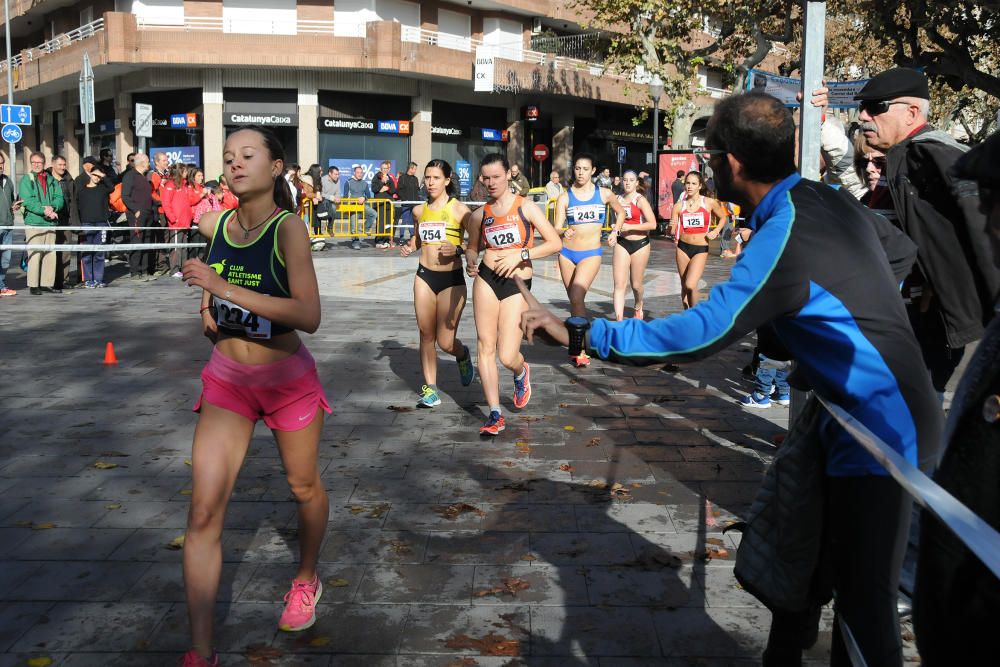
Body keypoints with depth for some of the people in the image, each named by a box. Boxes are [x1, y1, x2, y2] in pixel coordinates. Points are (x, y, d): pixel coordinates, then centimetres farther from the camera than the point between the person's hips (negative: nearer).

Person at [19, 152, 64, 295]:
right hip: (33, 222, -4)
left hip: (51, 222, 5)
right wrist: (44, 210, -19)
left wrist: (52, 207, -15)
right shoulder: (26, 180, 1)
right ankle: (33, 285, -3)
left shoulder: (52, 180, 14)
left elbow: (59, 198, 5)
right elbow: (27, 201, -10)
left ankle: (47, 283, 14)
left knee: (50, 254, 7)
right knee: (34, 255, -8)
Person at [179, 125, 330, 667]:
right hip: (226, 379, 3)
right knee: (204, 512, -6)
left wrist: (226, 288, -34)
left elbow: (309, 316, -30)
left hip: (288, 379, -3)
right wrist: (208, 302, 3)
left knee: (304, 487, 17)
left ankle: (306, 580, 47)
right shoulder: (212, 225, -3)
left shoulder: (289, 228, -18)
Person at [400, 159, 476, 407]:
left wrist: (458, 250, -26)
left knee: (446, 342, -4)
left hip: (452, 279, -4)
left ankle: (463, 355, 31)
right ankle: (430, 389, 16)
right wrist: (410, 247, 6)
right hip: (424, 277, 4)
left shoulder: (458, 209, -8)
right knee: (426, 335, 6)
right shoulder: (420, 210, 7)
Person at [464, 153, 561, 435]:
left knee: (507, 356, -8)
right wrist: (471, 261, -1)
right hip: (486, 280, 3)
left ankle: (521, 373, 31)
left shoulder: (525, 207, -2)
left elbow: (555, 243, -6)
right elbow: (472, 246, 21)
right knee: (485, 346, -1)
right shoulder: (479, 214, 7)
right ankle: (495, 414, 11)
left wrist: (520, 255, -15)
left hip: (517, 286, -3)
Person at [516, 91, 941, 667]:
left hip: (882, 431, -10)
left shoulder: (782, 240, -26)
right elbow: (902, 251, 19)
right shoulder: (831, 197, 2)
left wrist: (579, 333, -28)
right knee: (794, 540, 20)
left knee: (862, 598, -4)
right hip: (843, 408, 10)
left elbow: (699, 335, -33)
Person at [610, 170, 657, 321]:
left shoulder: (640, 200, -11)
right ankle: (619, 320, -12)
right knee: (619, 284, -9)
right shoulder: (618, 199, 5)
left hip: (640, 244, -3)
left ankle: (638, 306, 42)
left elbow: (652, 224, -20)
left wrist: (630, 227, -23)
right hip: (622, 244, 3)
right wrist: (614, 232, 5)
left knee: (636, 284, 10)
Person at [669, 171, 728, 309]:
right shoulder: (679, 206, 1)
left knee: (690, 285, -18)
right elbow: (672, 233, 3)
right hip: (683, 247, 3)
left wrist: (716, 231, -2)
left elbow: (723, 218, 14)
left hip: (701, 249, -3)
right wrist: (671, 228, -19)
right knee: (684, 286, 9)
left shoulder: (710, 203, -3)